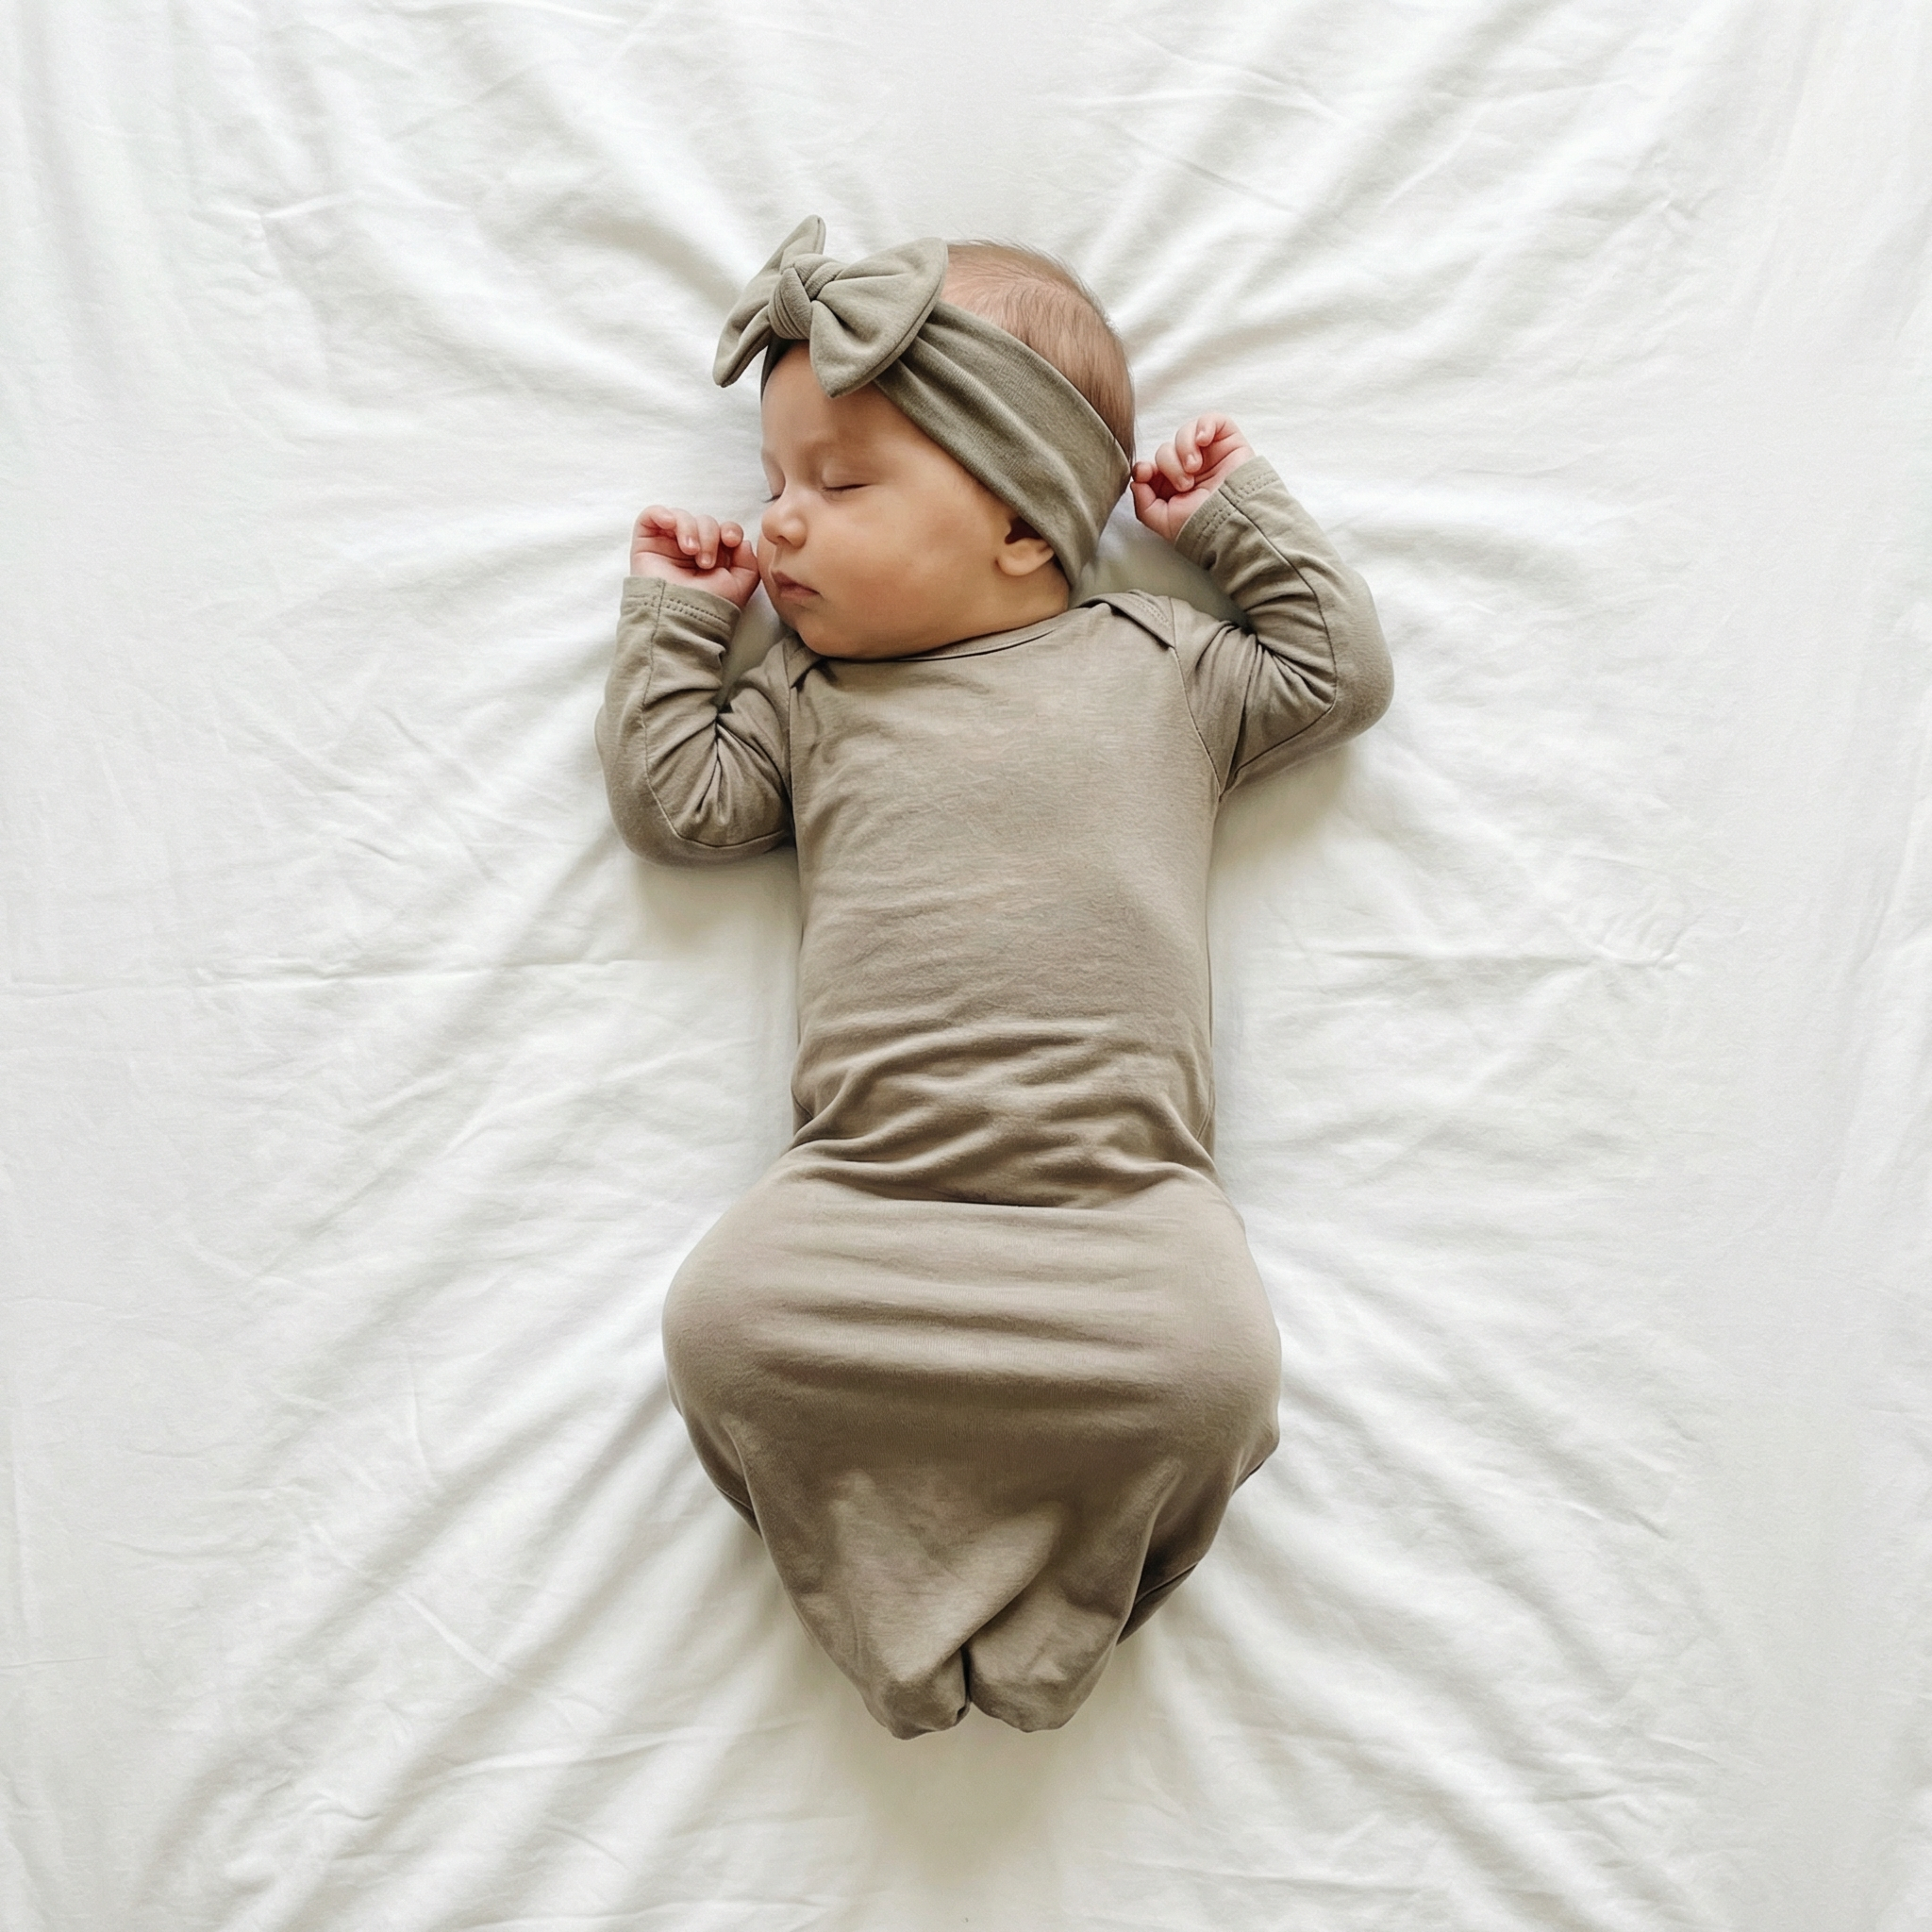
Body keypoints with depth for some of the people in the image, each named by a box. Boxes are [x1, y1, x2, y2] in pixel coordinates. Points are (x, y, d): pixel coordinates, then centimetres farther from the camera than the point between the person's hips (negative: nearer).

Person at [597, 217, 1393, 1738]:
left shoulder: (1160, 668, 11)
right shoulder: (807, 701, 16)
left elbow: (1341, 673, 18)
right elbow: (675, 800, 12)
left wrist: (1247, 519, 18)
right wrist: (675, 615, 16)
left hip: (1120, 1190, -1)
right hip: (868, 1191, 2)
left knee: (1211, 1368, -25)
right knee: (723, 1326, -21)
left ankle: (1058, 1605, 3)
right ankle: (896, 1594, 1)